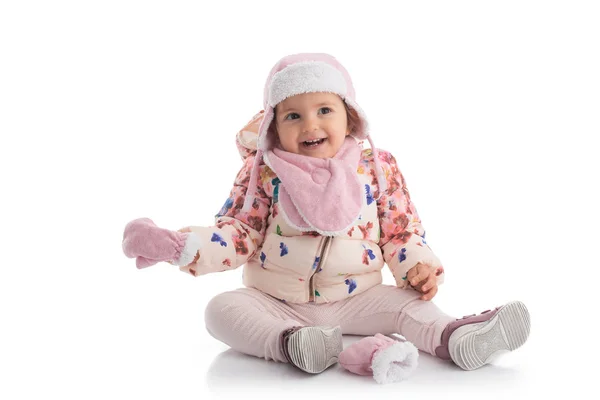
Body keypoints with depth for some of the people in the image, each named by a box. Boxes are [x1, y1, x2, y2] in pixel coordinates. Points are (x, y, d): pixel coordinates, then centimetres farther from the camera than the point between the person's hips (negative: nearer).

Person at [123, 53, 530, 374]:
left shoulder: (377, 168, -2)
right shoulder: (263, 172, -4)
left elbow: (400, 230, 3)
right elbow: (240, 231, -5)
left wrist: (418, 267, -16)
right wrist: (186, 247, -20)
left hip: (355, 299, 1)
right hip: (275, 303, 0)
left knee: (407, 301, -19)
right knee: (223, 308, -24)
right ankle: (288, 342, -47)